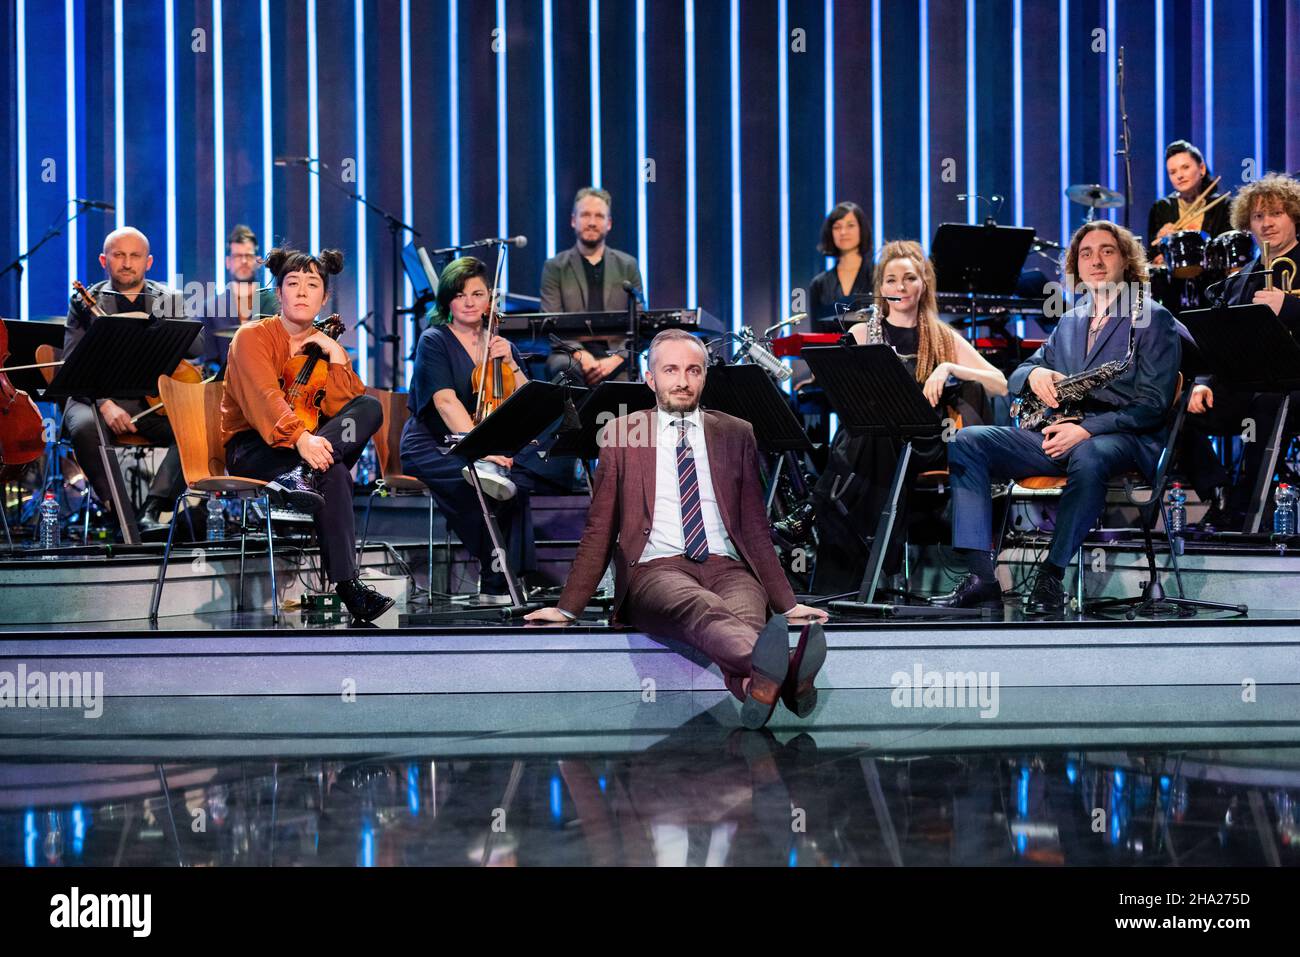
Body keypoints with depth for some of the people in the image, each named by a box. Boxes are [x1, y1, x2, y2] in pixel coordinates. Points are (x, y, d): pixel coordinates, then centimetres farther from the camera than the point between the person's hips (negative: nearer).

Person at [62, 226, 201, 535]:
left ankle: (151, 509, -28)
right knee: (84, 427, -35)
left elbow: (196, 349, 1)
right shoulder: (85, 303, 8)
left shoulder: (170, 300, 14)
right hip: (99, 398, -1)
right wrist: (104, 405, -20)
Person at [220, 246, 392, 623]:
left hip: (308, 447, 5)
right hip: (253, 450, -5)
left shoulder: (326, 347, 11)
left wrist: (337, 359, -14)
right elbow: (265, 396, -25)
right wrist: (300, 437, -42)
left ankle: (302, 476, -42)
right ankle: (346, 584, -41)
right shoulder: (253, 336, -4)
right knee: (332, 474, -37)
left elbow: (340, 410, -4)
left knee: (370, 407, -23)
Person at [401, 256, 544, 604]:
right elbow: (445, 401, -17)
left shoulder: (500, 345, 15)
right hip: (431, 445, -4)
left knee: (531, 463, -29)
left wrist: (511, 364, -6)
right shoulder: (434, 341, -1)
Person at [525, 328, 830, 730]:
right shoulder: (621, 435, 14)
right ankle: (769, 665, -71)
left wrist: (787, 605, 12)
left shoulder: (736, 435, 19)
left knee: (747, 615, -37)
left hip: (726, 566, 2)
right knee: (701, 607, -40)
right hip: (656, 569, -2)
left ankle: (759, 685, -69)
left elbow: (755, 528, 20)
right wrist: (568, 608, 7)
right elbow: (599, 531, 16)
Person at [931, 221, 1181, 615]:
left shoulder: (1153, 319, 3)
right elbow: (1015, 377, 23)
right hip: (1057, 434, 6)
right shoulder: (1069, 322, 22)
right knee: (964, 443, -14)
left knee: (1087, 459, -43)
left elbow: (1152, 404, -7)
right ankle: (981, 575, -23)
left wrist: (1087, 429, -20)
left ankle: (1051, 577, -32)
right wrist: (1034, 374, -4)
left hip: (1121, 437, -6)